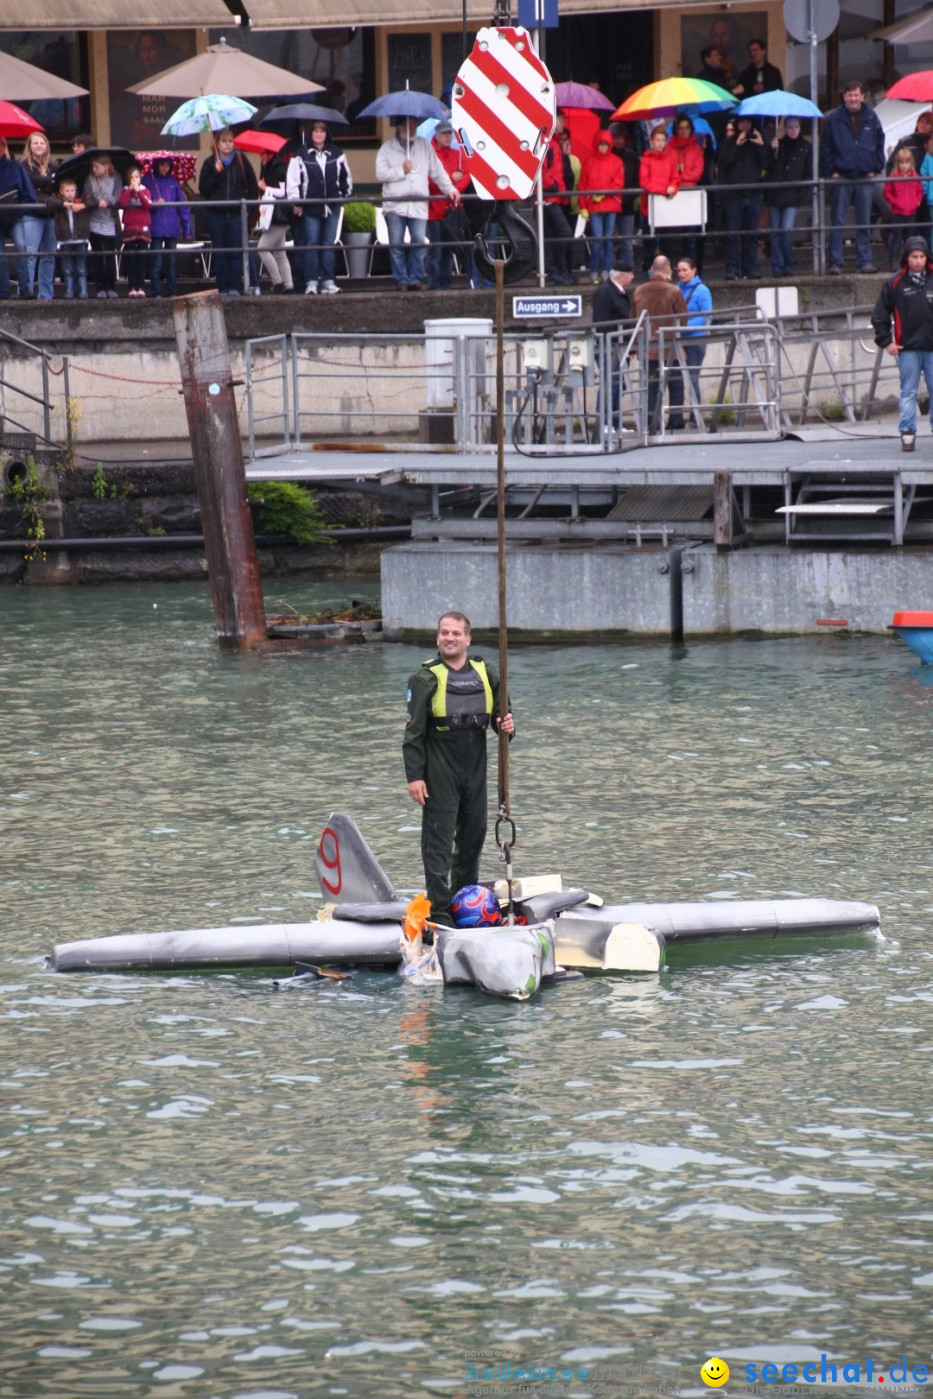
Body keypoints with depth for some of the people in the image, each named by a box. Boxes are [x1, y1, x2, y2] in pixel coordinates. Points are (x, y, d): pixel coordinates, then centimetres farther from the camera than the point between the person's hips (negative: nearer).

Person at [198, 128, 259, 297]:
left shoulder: (241, 161, 7)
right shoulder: (210, 163, 5)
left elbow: (253, 187, 13)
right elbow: (203, 188, 0)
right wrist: (216, 174, -10)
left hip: (236, 213, 0)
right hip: (216, 214, 0)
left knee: (236, 252, -6)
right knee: (220, 254, 0)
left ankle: (234, 287, -5)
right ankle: (222, 288, 3)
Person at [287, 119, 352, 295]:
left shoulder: (336, 154, 8)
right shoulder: (301, 155, -1)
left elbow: (346, 176, 20)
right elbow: (292, 180, -3)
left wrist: (345, 194, 16)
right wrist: (296, 202, -7)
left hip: (332, 206, 2)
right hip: (310, 207, -2)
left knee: (329, 244, 2)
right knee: (311, 245, -4)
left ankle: (328, 280, 3)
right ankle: (311, 282, -3)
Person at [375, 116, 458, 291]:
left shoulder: (425, 146, 12)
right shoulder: (387, 149, 6)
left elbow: (437, 170, 11)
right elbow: (380, 174, -3)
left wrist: (450, 189, 3)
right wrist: (401, 170, -9)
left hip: (418, 204, 1)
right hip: (395, 203, -1)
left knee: (419, 242, -7)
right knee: (396, 244, 0)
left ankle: (416, 278, 2)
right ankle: (401, 279, 7)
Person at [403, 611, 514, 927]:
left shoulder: (486, 674, 7)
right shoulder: (426, 679, -5)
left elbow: (501, 716, 18)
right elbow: (414, 731, -6)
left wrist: (507, 726, -7)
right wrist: (414, 776, -13)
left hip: (475, 770, 5)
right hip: (439, 772, -5)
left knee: (473, 836, 13)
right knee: (438, 841, -5)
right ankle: (439, 911, -6)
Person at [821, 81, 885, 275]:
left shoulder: (871, 118, 6)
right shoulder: (834, 119, 1)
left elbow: (880, 144, 12)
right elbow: (825, 147, 3)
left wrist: (876, 169, 4)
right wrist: (830, 171, -5)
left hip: (865, 178, 2)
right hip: (841, 178, -2)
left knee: (864, 223, 6)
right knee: (837, 222, -3)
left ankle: (864, 261, 10)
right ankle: (835, 263, -2)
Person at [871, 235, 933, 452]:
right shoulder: (895, 283, 2)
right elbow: (880, 314, 7)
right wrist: (886, 341, 0)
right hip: (908, 348, -1)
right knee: (908, 392, -2)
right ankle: (907, 433, -3)